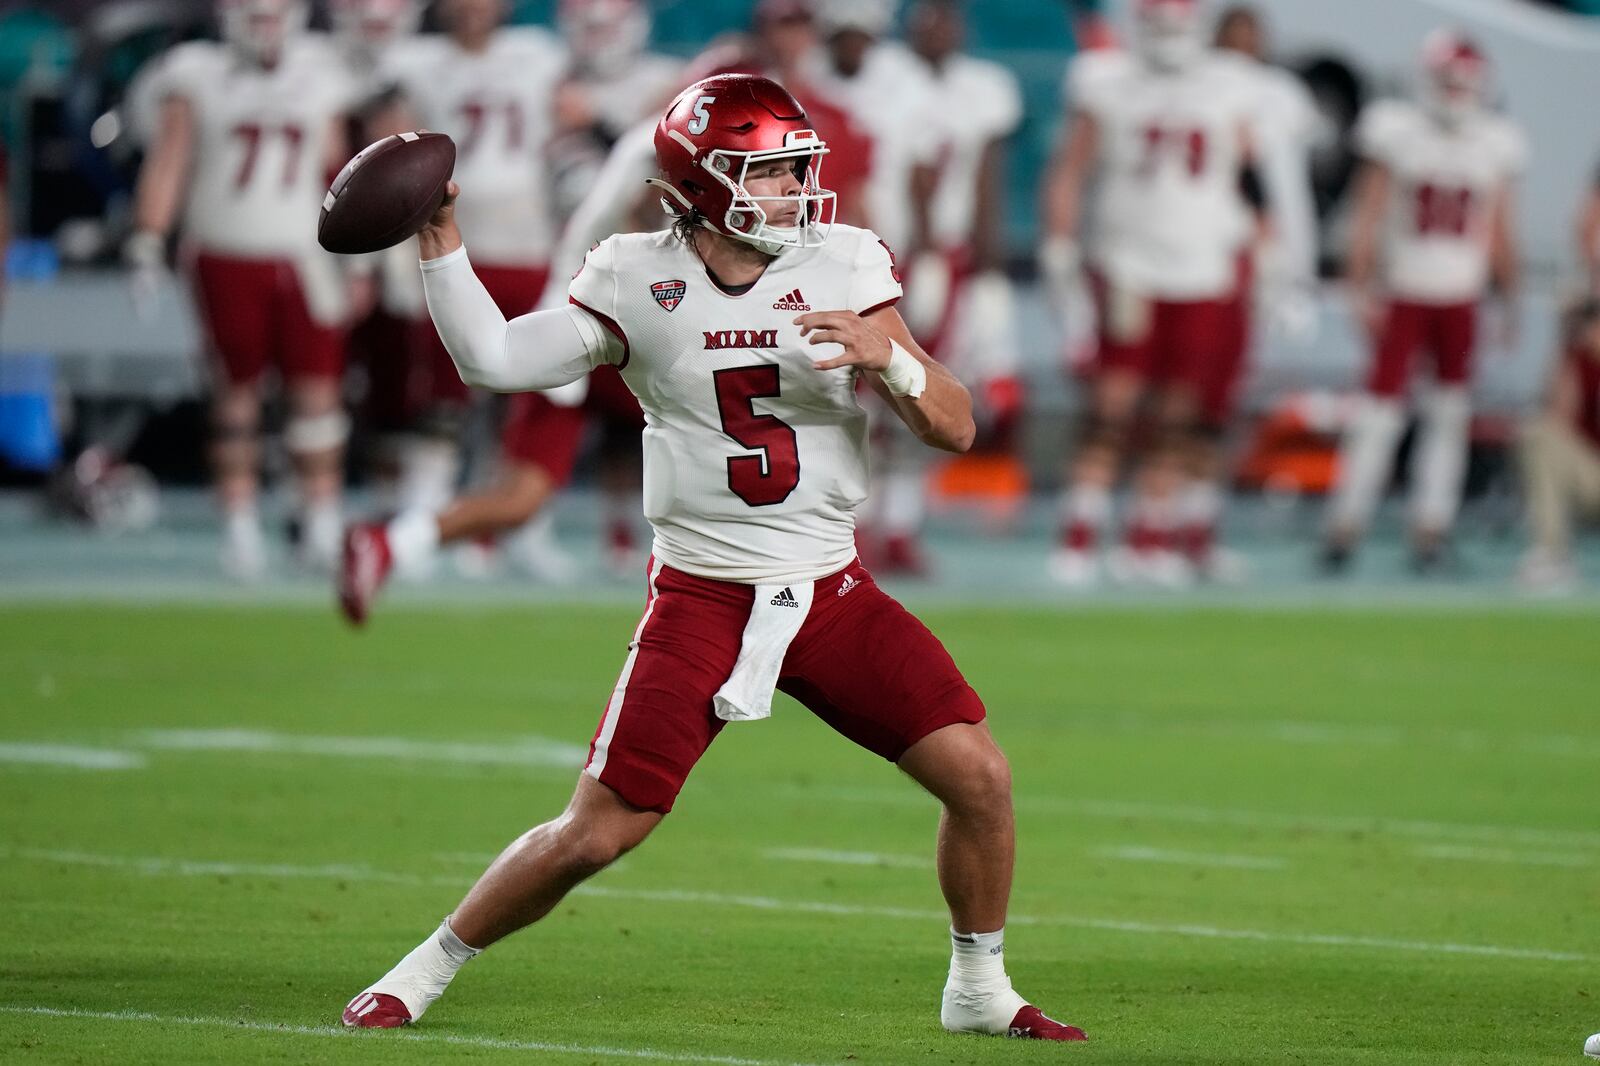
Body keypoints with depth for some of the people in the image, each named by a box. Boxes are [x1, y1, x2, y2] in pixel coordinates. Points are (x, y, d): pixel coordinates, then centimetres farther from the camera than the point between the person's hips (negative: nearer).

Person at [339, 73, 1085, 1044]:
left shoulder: (844, 265, -3)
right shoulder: (638, 283, -4)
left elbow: (956, 427, -5)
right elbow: (494, 359, -7)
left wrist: (886, 357, -24)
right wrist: (441, 240, -13)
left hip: (832, 591, 2)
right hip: (702, 597, -2)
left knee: (980, 777, -9)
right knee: (596, 834, -7)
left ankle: (979, 989, 14)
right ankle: (428, 969, 14)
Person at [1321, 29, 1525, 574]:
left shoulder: (1494, 146, 4)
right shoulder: (1398, 134, -4)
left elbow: (1500, 234, 12)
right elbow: (1366, 219, -3)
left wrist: (1509, 301, 12)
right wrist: (1362, 289, -9)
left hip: (1460, 301, 3)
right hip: (1403, 297, -3)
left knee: (1450, 416, 2)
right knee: (1380, 411, -6)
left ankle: (1430, 533, 6)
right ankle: (1345, 527, 0)